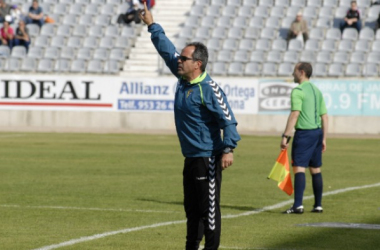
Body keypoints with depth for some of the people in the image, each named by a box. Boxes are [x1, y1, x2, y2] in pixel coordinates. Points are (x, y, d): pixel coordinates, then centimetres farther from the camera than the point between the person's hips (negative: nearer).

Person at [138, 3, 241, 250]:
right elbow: (167, 50, 19)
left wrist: (228, 149, -29)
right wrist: (151, 25, 23)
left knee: (209, 207, -4)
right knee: (191, 208, 14)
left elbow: (228, 118, -20)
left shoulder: (209, 89, -17)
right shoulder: (183, 79, 7)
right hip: (190, 157, 9)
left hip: (208, 158, -9)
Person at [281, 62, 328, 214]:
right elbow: (324, 116, 16)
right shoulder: (317, 90, 15)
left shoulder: (298, 91, -10)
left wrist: (286, 136, -19)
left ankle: (298, 205, -20)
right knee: (316, 170, 13)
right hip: (317, 132, 8)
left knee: (299, 168, -11)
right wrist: (323, 138, 20)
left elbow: (294, 115, -19)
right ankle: (318, 205, 17)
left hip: (304, 133, -8)